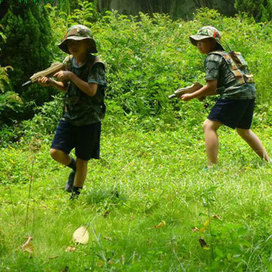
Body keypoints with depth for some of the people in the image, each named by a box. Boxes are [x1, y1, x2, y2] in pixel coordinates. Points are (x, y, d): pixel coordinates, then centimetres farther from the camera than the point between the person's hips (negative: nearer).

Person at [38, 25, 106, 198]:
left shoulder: (95, 64, -13)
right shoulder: (69, 61, 5)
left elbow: (91, 90, -23)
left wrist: (71, 76, -25)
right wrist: (52, 82, -2)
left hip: (89, 120, -5)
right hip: (69, 117, 5)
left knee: (82, 160, 3)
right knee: (56, 152, -7)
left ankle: (75, 196, 19)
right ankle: (74, 168, 25)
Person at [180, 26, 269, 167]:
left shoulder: (212, 58, -3)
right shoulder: (225, 55, 25)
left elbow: (211, 86, -9)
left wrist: (191, 96, 1)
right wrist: (202, 93, 19)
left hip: (235, 94, -10)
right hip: (249, 92, 10)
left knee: (209, 126, -7)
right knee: (243, 130, 27)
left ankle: (212, 166, -14)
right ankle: (267, 160, 26)